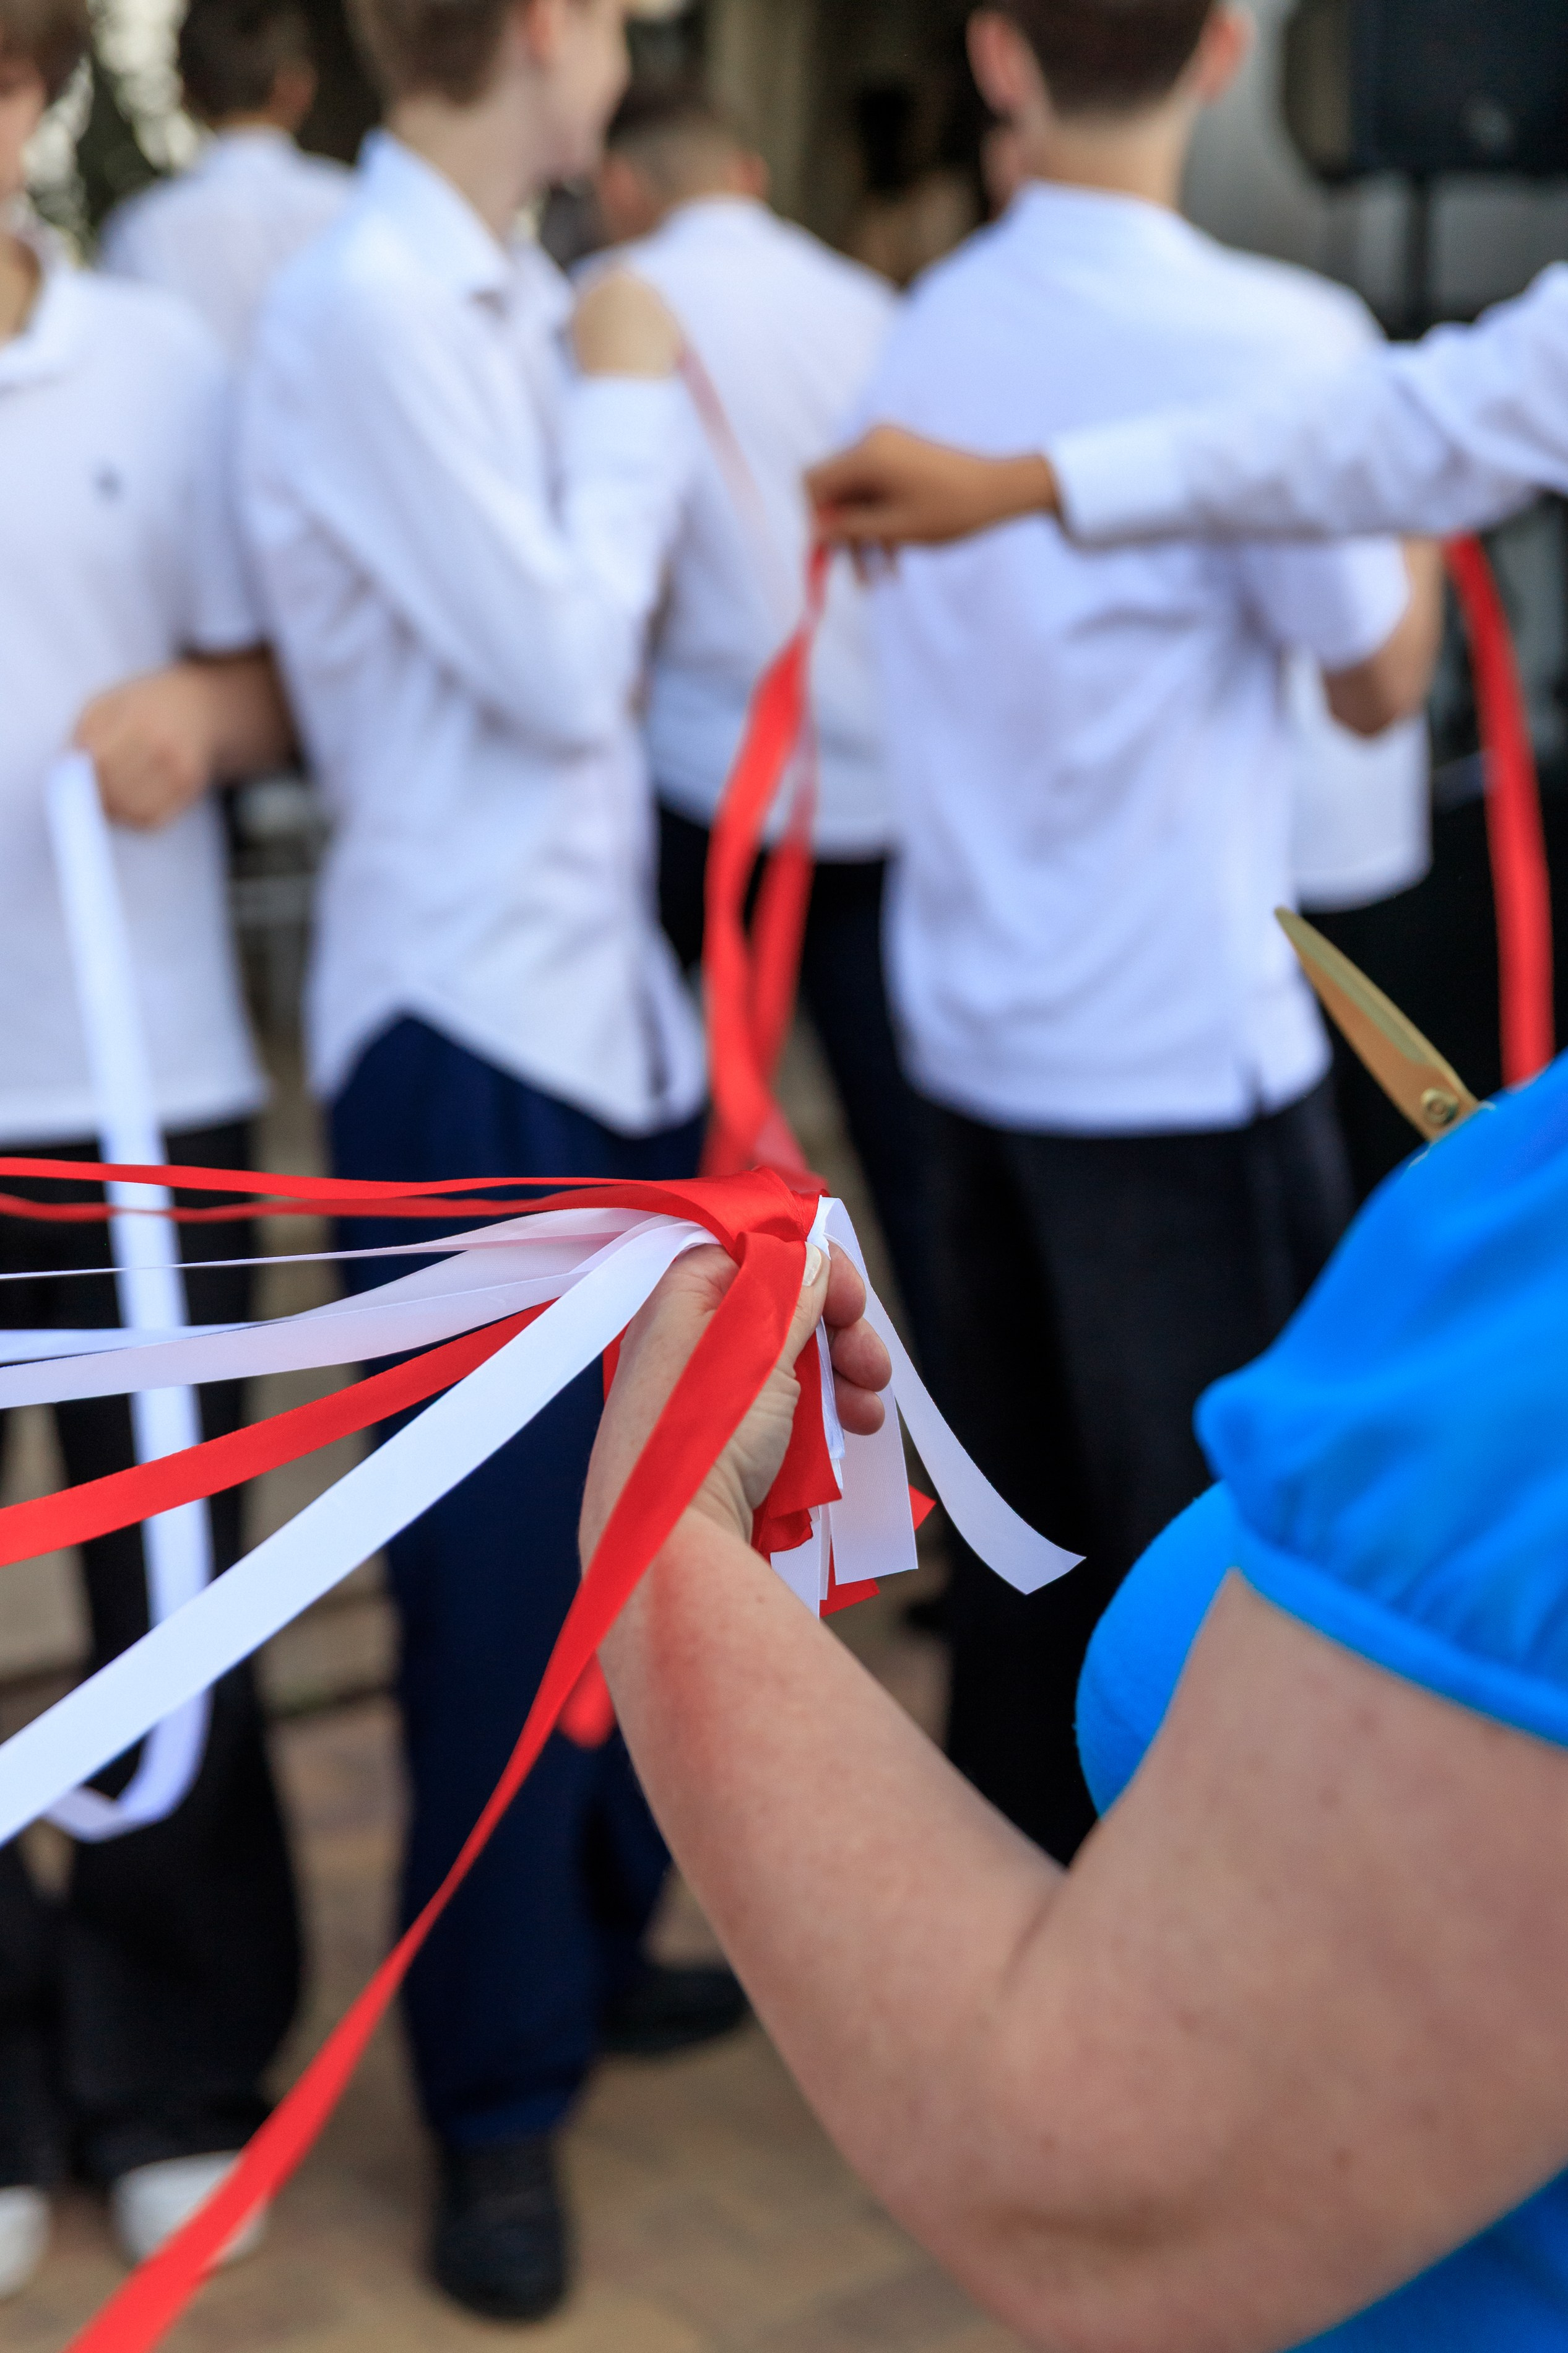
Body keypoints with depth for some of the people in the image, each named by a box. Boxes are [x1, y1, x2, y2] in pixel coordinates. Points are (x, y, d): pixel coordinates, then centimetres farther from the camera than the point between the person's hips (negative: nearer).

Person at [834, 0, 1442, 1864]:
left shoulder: (933, 325, 4)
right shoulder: (1266, 335, -15)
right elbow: (1377, 677, -5)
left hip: (971, 1026, 6)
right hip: (1184, 1053, -6)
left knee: (1028, 1529, 17)